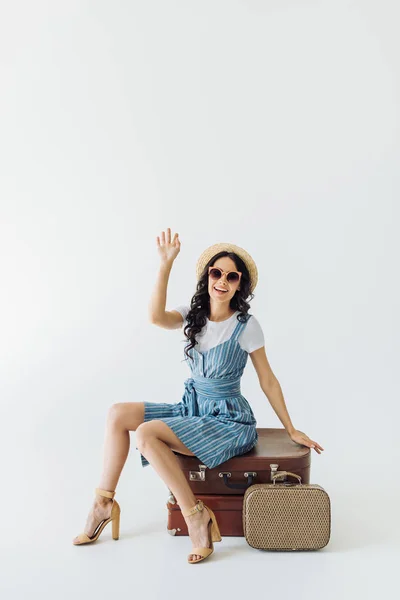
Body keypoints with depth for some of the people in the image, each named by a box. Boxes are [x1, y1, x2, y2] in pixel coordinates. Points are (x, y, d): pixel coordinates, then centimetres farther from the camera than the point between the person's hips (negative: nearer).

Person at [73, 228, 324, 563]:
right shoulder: (194, 315, 1)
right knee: (118, 413, -4)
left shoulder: (246, 325, -12)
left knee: (146, 433, -25)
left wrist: (292, 430, -2)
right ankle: (104, 503, 6)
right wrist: (166, 264, -27)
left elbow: (268, 380, -5)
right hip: (192, 409, 6)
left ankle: (196, 517, -15)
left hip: (228, 422, -6)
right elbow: (156, 317, -21)